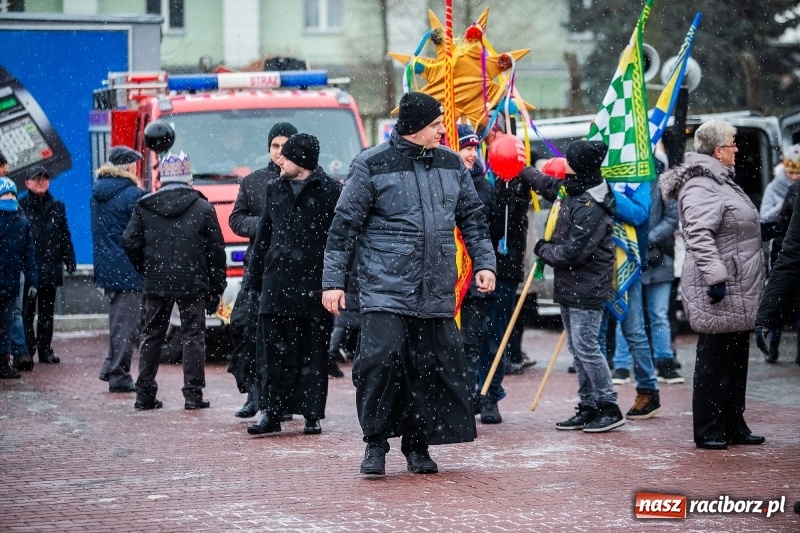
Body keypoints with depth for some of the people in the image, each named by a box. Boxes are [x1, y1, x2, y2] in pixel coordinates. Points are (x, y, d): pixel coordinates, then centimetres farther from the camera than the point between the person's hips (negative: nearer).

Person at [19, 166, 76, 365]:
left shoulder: (57, 206, 12)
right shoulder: (20, 206, -3)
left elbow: (65, 236, 13)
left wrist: (69, 261, 5)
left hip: (50, 268, 4)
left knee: (47, 312, 10)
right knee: (26, 311, -2)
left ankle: (45, 349, 16)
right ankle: (27, 350, 2)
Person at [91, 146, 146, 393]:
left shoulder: (97, 192, 9)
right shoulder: (131, 194, -14)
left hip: (105, 267, 7)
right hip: (129, 269, -7)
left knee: (118, 320, 20)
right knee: (127, 323, -1)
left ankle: (110, 368, 18)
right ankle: (119, 376, 1)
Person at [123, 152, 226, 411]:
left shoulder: (144, 206, 2)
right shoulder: (203, 208, -2)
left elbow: (130, 243, 1)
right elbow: (216, 251, 0)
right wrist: (216, 289, 6)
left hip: (156, 283, 2)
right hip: (193, 283, -2)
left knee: (151, 336, 10)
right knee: (193, 336, 4)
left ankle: (144, 394, 8)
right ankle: (193, 394, 0)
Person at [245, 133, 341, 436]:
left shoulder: (331, 191, -3)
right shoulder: (275, 189, 15)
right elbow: (263, 237, 18)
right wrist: (254, 279, 14)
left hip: (313, 285, -4)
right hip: (277, 283, 4)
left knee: (313, 353, 3)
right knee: (274, 351, 0)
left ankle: (312, 414, 9)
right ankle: (271, 413, 2)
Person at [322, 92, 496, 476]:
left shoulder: (451, 164, 11)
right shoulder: (372, 166, -4)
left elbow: (472, 218, 20)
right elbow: (344, 225, -2)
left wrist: (483, 263, 10)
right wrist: (333, 281, -5)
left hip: (437, 295, 5)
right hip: (385, 290, -4)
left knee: (433, 368, 3)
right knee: (381, 362, -14)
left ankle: (418, 445, 16)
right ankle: (376, 444, 0)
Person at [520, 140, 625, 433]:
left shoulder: (591, 207, -22)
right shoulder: (571, 191, 7)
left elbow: (572, 251, -23)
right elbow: (546, 183, 30)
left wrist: (543, 249, -7)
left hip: (586, 289, -10)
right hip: (569, 286, 10)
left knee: (585, 347, -8)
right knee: (578, 348, 12)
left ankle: (609, 407, -1)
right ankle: (588, 407, 18)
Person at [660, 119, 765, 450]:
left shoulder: (720, 182, 20)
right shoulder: (700, 188, -16)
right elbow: (699, 236, -25)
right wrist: (715, 277, -29)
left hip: (738, 293, 11)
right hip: (719, 296, -11)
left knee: (736, 359, 15)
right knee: (715, 360, -6)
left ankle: (733, 427, 22)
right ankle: (708, 431, -2)